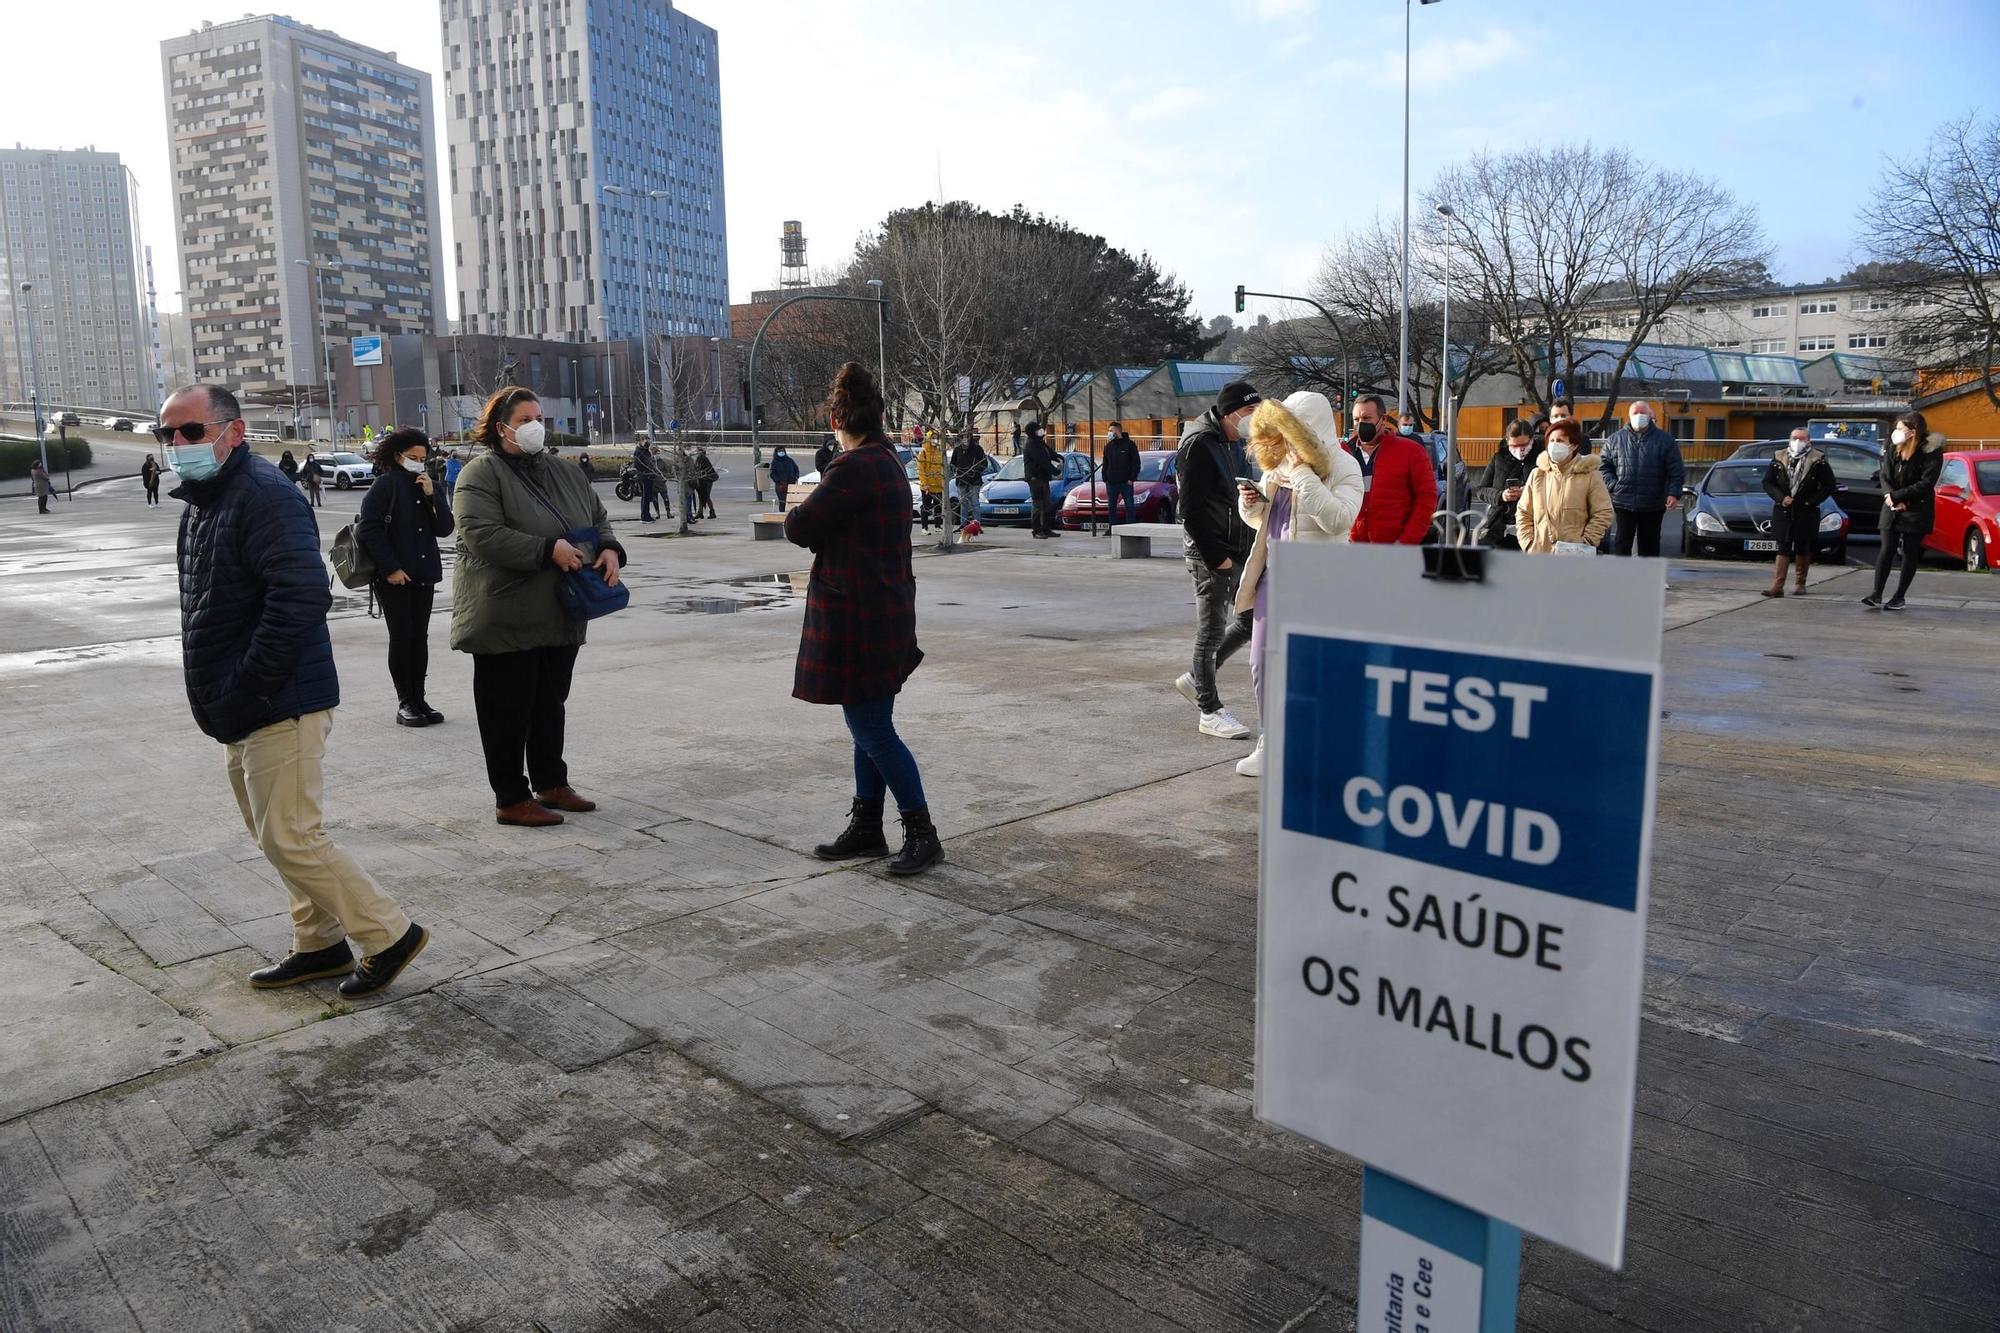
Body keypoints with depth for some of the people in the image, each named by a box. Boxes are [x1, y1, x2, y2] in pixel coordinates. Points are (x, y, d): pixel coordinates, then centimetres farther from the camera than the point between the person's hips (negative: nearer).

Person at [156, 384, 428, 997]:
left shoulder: (262, 494, -17)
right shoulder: (202, 500, 15)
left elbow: (301, 595, -29)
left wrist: (247, 689, -24)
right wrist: (223, 698, 14)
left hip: (281, 707, -10)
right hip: (239, 713, 10)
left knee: (289, 838, -8)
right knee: (272, 833, 16)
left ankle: (389, 935, 5)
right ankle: (320, 944, 29)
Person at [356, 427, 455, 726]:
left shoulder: (427, 486, 13)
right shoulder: (386, 484, -5)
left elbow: (445, 529, 5)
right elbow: (369, 529, -11)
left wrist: (431, 495, -8)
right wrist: (390, 568, -15)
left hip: (424, 574, 6)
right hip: (393, 577, -6)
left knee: (420, 637, 8)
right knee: (401, 637, -3)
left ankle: (419, 699, 14)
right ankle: (405, 703, 3)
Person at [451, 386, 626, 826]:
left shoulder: (565, 475, 15)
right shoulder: (481, 474, -8)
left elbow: (599, 519, 19)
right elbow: (481, 534, -20)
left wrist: (611, 549, -4)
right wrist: (549, 549, -24)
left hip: (560, 619, 7)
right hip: (507, 620, -7)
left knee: (550, 704, 17)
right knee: (508, 711, 1)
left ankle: (552, 784, 29)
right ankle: (511, 799, 9)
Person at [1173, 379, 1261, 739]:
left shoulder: (1235, 443, 13)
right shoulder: (1200, 444, -15)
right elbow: (1191, 510, -19)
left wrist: (1249, 545, 11)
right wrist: (1216, 557, -18)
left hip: (1238, 553, 9)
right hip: (1211, 555, -9)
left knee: (1250, 620, 13)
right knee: (1212, 631, -1)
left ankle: (1196, 679, 26)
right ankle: (1210, 713, 10)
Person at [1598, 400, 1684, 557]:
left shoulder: (1665, 440, 4)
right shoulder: (1615, 439, 7)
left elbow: (1677, 470, 0)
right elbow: (1604, 464, 9)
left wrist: (1674, 493, -12)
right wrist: (1612, 485, -6)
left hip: (1653, 506, 0)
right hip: (1623, 503, 0)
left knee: (1649, 544, 9)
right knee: (1621, 544, 0)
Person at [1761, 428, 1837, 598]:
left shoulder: (1818, 461, -2)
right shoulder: (1779, 459, 4)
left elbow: (1830, 485, 0)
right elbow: (1767, 482, 6)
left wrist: (1812, 501, -9)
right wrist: (1781, 498, -9)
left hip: (1806, 512, -1)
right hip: (1783, 512, 1)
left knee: (1803, 548, 8)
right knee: (1783, 548, -2)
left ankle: (1800, 583, 18)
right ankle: (1778, 585, -6)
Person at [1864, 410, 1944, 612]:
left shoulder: (1931, 451, -11)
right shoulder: (1894, 448, 3)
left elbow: (1926, 484, -16)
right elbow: (1885, 475, 2)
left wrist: (1896, 496, -17)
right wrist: (1889, 496, -16)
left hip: (1917, 510, -4)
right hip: (1892, 509, 4)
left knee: (1910, 553, 4)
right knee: (1887, 550, -3)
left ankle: (1899, 597, 11)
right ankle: (1876, 595, -6)